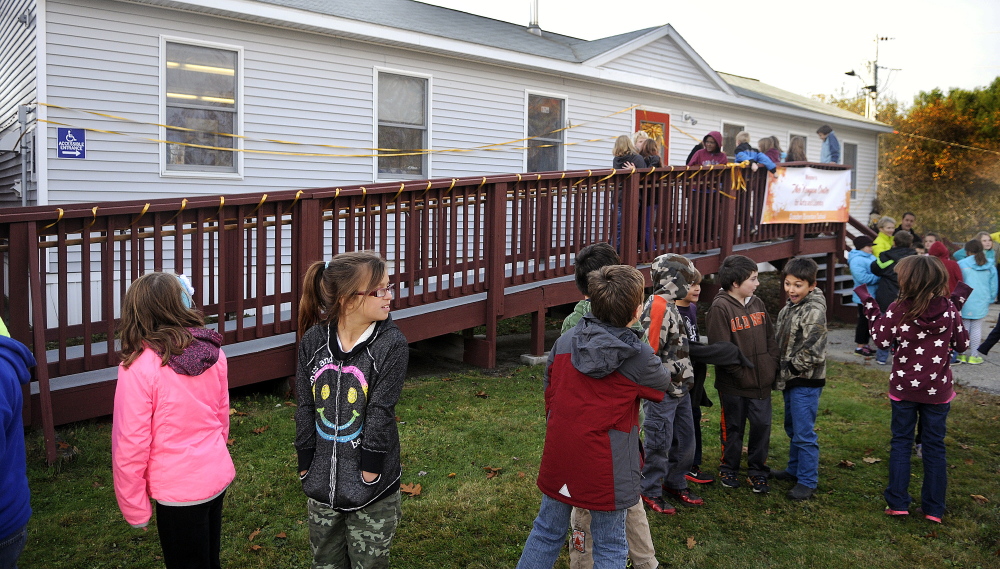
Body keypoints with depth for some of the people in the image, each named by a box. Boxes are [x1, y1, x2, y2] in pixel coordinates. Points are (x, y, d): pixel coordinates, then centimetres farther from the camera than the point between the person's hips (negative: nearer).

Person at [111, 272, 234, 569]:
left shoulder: (139, 366, -20)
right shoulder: (212, 352, -5)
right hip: (218, 476, 5)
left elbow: (130, 444, -16)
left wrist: (134, 508, -4)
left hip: (179, 491, -5)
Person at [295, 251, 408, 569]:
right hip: (321, 484, 3)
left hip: (371, 491, -3)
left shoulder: (391, 344, -14)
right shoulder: (314, 340, -4)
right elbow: (305, 407, 1)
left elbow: (380, 412, -15)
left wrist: (369, 471, -14)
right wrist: (306, 466, 2)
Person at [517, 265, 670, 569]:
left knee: (547, 532, 22)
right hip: (607, 469, -4)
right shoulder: (639, 357, -16)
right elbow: (662, 385, 4)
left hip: (558, 460, 4)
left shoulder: (564, 342, -4)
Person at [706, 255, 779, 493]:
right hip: (733, 384, -5)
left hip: (762, 382, 5)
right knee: (733, 428, 10)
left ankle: (757, 471, 25)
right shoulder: (720, 308, -14)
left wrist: (771, 366, 1)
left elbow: (771, 337, 12)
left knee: (762, 426, 8)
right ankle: (729, 469, 29)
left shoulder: (757, 303, 7)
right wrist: (741, 373, -17)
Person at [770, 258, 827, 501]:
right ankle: (795, 469, 36)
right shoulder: (789, 306, 9)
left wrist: (788, 369, -14)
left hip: (806, 381, -9)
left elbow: (813, 354, -23)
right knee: (792, 428, 21)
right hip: (790, 380, 9)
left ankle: (807, 481, 8)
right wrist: (781, 371, 9)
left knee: (804, 433, -3)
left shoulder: (814, 312, -19)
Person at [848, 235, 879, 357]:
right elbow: (863, 278, -26)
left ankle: (865, 344, 25)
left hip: (873, 296, 9)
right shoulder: (856, 260, -18)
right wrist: (880, 277, -20)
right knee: (864, 321, -3)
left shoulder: (871, 257, 13)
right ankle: (859, 347, 6)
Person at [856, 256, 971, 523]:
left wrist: (870, 307, 2)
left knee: (901, 442, 11)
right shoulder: (948, 308, -9)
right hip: (937, 390, 1)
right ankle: (934, 508, 17)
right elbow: (962, 344, 2)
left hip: (904, 388, -1)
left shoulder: (898, 309, -15)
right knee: (934, 446, 11)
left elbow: (882, 339, -5)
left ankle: (897, 502, 13)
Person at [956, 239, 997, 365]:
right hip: (982, 303, 2)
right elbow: (993, 286, 9)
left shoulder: (961, 264, -8)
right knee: (977, 328, 9)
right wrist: (990, 300, 20)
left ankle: (962, 354, 12)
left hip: (965, 302, -2)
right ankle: (973, 355, 13)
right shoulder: (990, 266, 4)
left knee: (964, 327, 7)